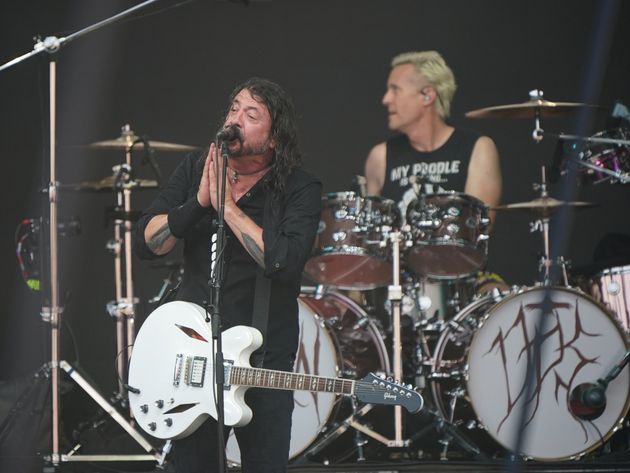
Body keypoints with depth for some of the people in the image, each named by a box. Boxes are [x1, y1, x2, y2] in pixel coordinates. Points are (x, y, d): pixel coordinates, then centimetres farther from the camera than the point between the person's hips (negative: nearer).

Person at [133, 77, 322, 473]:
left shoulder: (300, 190, -9)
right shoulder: (195, 171, 4)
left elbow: (285, 261, -26)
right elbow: (146, 243, -3)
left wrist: (226, 205, -21)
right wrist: (200, 201, -16)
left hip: (263, 358, -3)